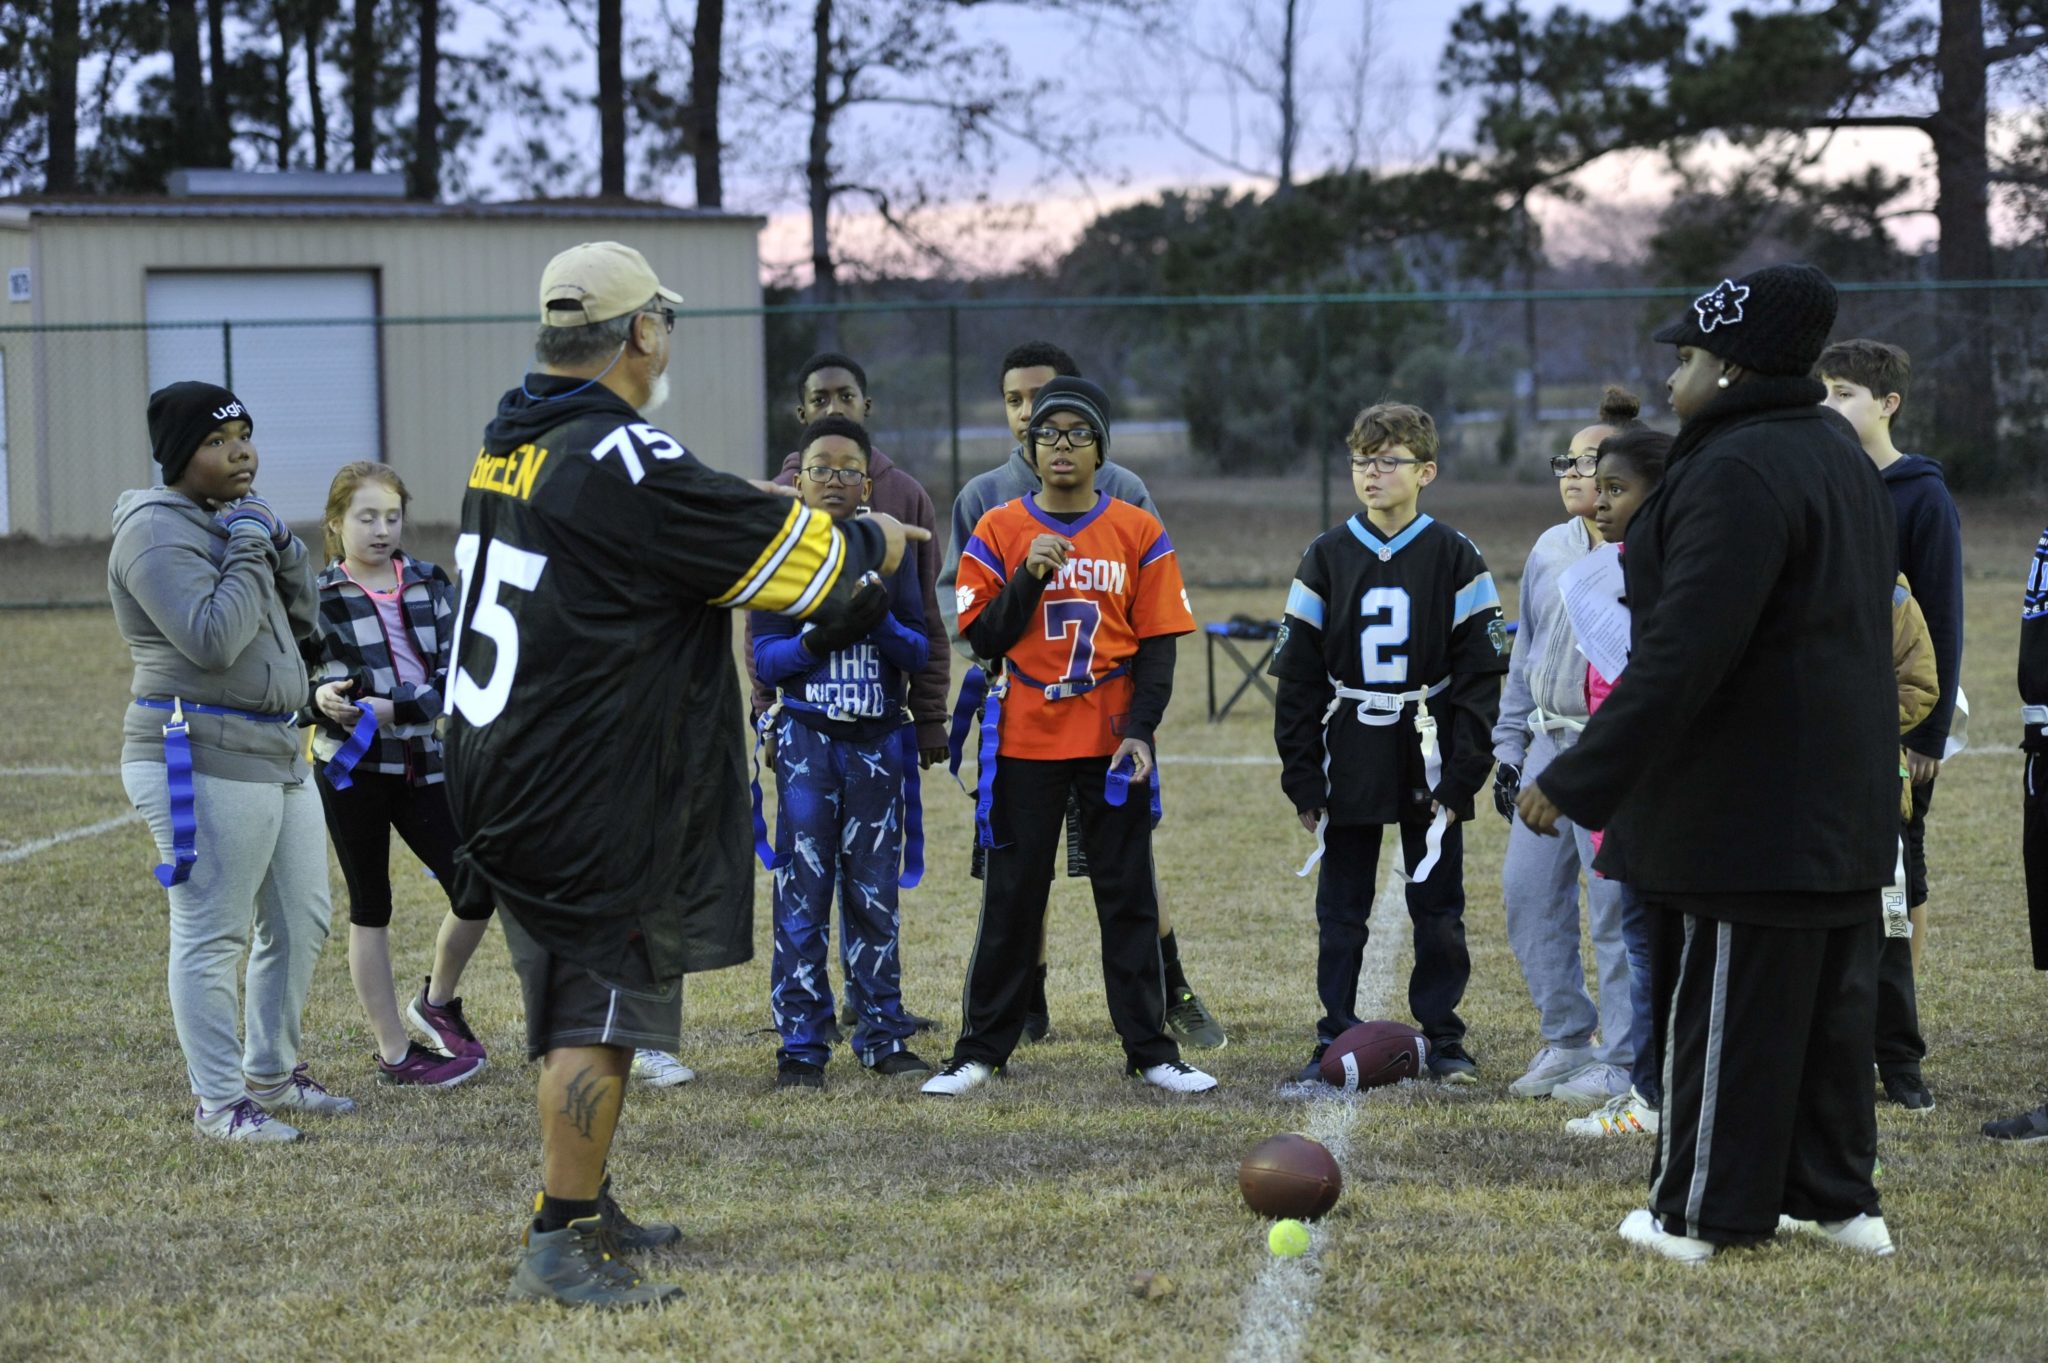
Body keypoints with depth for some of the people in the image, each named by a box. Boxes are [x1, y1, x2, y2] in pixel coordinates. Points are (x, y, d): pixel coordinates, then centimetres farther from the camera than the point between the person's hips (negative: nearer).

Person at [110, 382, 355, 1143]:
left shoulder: (230, 519, 16)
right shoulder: (158, 532, -13)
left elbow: (299, 623, 15)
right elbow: (212, 640, -24)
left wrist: (281, 552, -1)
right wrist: (248, 556, -14)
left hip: (275, 752, 10)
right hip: (202, 759, -10)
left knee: (301, 922, 15)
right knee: (213, 935, -5)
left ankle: (271, 1075, 28)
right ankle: (218, 1103, 2)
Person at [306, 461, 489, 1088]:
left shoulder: (430, 584, 4)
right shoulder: (317, 596, -3)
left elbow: (454, 673, -5)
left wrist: (395, 708, -19)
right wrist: (319, 696, -22)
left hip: (422, 761, 3)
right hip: (350, 766, -3)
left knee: (477, 892, -1)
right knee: (371, 908, 5)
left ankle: (437, 1000, 25)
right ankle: (393, 1053, 13)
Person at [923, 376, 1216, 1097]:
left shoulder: (1139, 533, 2)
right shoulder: (998, 532, 3)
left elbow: (1158, 645, 1)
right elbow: (984, 639, 0)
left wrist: (1140, 729, -10)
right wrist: (1029, 577, -14)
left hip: (1112, 744, 0)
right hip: (1025, 742, 0)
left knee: (1129, 899, 4)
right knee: (1011, 901, 4)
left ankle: (1150, 1051, 9)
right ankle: (979, 1051, 10)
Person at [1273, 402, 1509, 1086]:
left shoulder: (1454, 558, -2)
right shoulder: (1326, 559, 4)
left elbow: (1479, 674, -3)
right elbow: (1297, 677, 4)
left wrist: (1462, 775, -10)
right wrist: (1303, 782, -2)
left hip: (1429, 766, -2)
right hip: (1349, 767, 2)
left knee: (1438, 909, 5)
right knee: (1340, 913, 5)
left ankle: (1443, 1039, 15)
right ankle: (1337, 1041, 13)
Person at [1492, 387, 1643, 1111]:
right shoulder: (1550, 550, 13)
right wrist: (1510, 747, 19)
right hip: (1549, 746, 8)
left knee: (1615, 904, -4)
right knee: (1527, 892, 8)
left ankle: (1622, 1063, 6)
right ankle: (1565, 1042, 22)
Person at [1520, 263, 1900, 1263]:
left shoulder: (1737, 473, -20)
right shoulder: (1835, 450, 12)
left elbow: (1682, 655, -26)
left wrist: (1579, 779, -23)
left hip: (1749, 806, -10)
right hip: (1842, 797, 10)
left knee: (1725, 1007, -1)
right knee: (1828, 1001, 14)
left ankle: (1701, 1214, 6)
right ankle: (1835, 1198, 21)